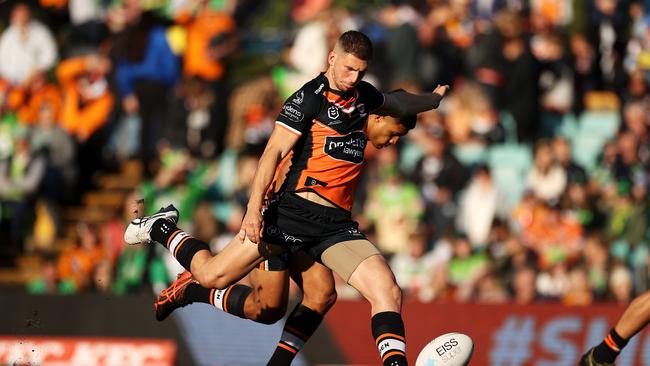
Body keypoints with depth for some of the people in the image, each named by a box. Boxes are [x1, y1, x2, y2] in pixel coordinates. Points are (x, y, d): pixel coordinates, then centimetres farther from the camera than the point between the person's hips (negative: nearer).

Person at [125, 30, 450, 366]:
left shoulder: (365, 96, 15)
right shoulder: (310, 97, -5)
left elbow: (395, 100, 42)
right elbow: (274, 152, -12)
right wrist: (254, 208, -20)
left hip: (337, 224, 5)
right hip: (296, 210, -5)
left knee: (388, 293, -16)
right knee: (212, 276, -1)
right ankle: (161, 229, 26)